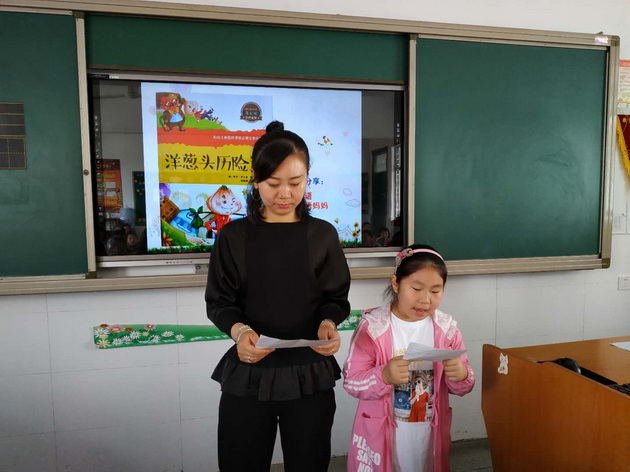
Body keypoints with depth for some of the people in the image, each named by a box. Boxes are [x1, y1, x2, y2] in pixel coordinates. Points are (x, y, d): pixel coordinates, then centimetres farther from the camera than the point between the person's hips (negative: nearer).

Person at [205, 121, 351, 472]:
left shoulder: (323, 235, 0)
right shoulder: (234, 236, -2)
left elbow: (336, 299, 3)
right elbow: (219, 302, 0)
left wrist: (328, 323, -18)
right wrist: (238, 331, -20)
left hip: (310, 374, 1)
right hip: (247, 375, 0)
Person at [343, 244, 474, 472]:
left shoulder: (447, 329, -3)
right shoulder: (372, 326, -14)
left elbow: (463, 387, 1)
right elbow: (351, 381, -15)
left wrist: (461, 376, -21)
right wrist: (384, 376, -33)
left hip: (430, 431, 3)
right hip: (382, 432, -3)